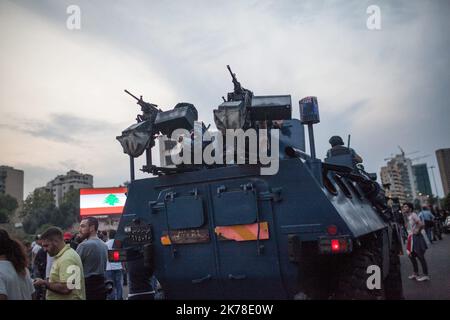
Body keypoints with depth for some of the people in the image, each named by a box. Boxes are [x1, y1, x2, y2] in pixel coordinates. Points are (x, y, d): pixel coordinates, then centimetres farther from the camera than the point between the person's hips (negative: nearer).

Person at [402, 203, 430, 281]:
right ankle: (415, 273, 26)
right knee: (411, 256, 14)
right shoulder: (407, 217, 13)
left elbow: (421, 224, -25)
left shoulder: (413, 215, -13)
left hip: (416, 238, -9)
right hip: (410, 238, 9)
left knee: (420, 256, -2)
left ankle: (426, 275, 6)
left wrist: (417, 231, -15)